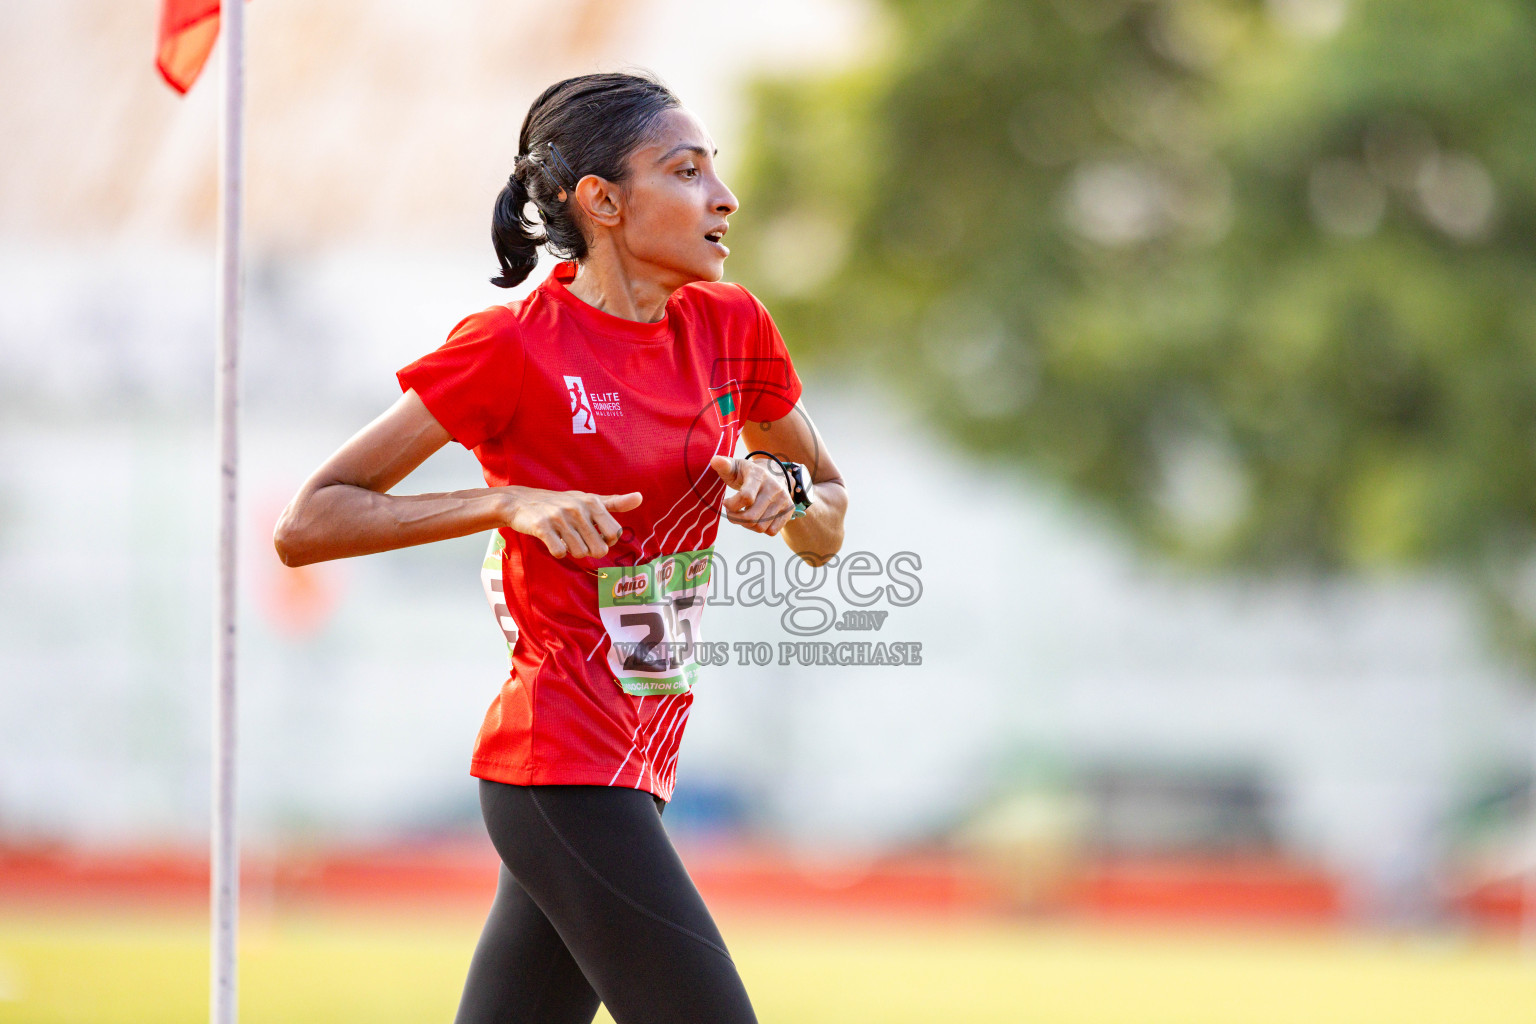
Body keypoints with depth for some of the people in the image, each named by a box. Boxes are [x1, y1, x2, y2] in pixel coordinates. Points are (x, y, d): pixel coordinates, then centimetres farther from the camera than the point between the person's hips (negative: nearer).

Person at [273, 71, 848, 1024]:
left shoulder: (729, 326, 9)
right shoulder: (513, 347, -10)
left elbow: (826, 532, 22)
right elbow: (306, 525, -9)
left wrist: (782, 490, -2)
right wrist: (508, 500, -19)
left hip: (639, 768, 7)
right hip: (562, 766, -7)